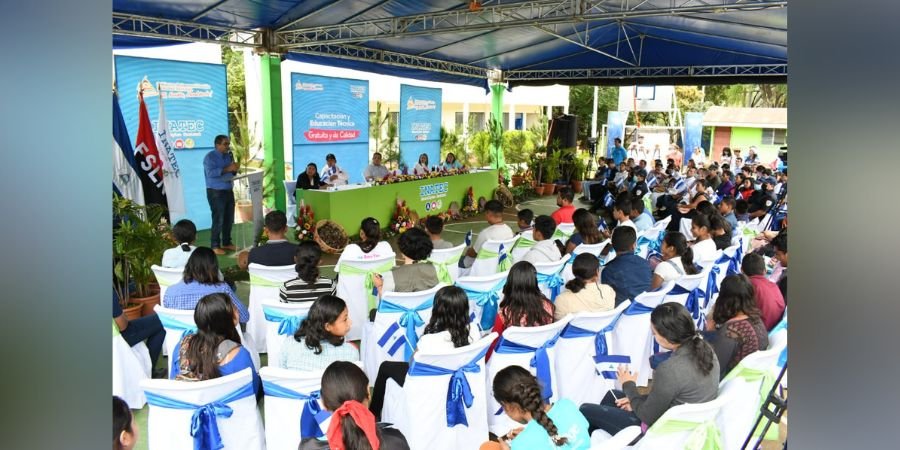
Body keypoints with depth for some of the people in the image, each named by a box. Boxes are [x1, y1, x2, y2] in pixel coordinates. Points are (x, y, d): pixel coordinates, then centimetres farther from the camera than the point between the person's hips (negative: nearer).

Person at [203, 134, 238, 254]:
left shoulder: (228, 155, 11)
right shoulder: (210, 156, -10)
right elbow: (211, 173, -25)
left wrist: (234, 170, -6)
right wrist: (227, 169, -29)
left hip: (228, 191, 7)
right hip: (216, 192, -7)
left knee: (229, 218, 10)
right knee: (218, 219, -6)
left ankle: (226, 243, 22)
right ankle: (215, 246, 3)